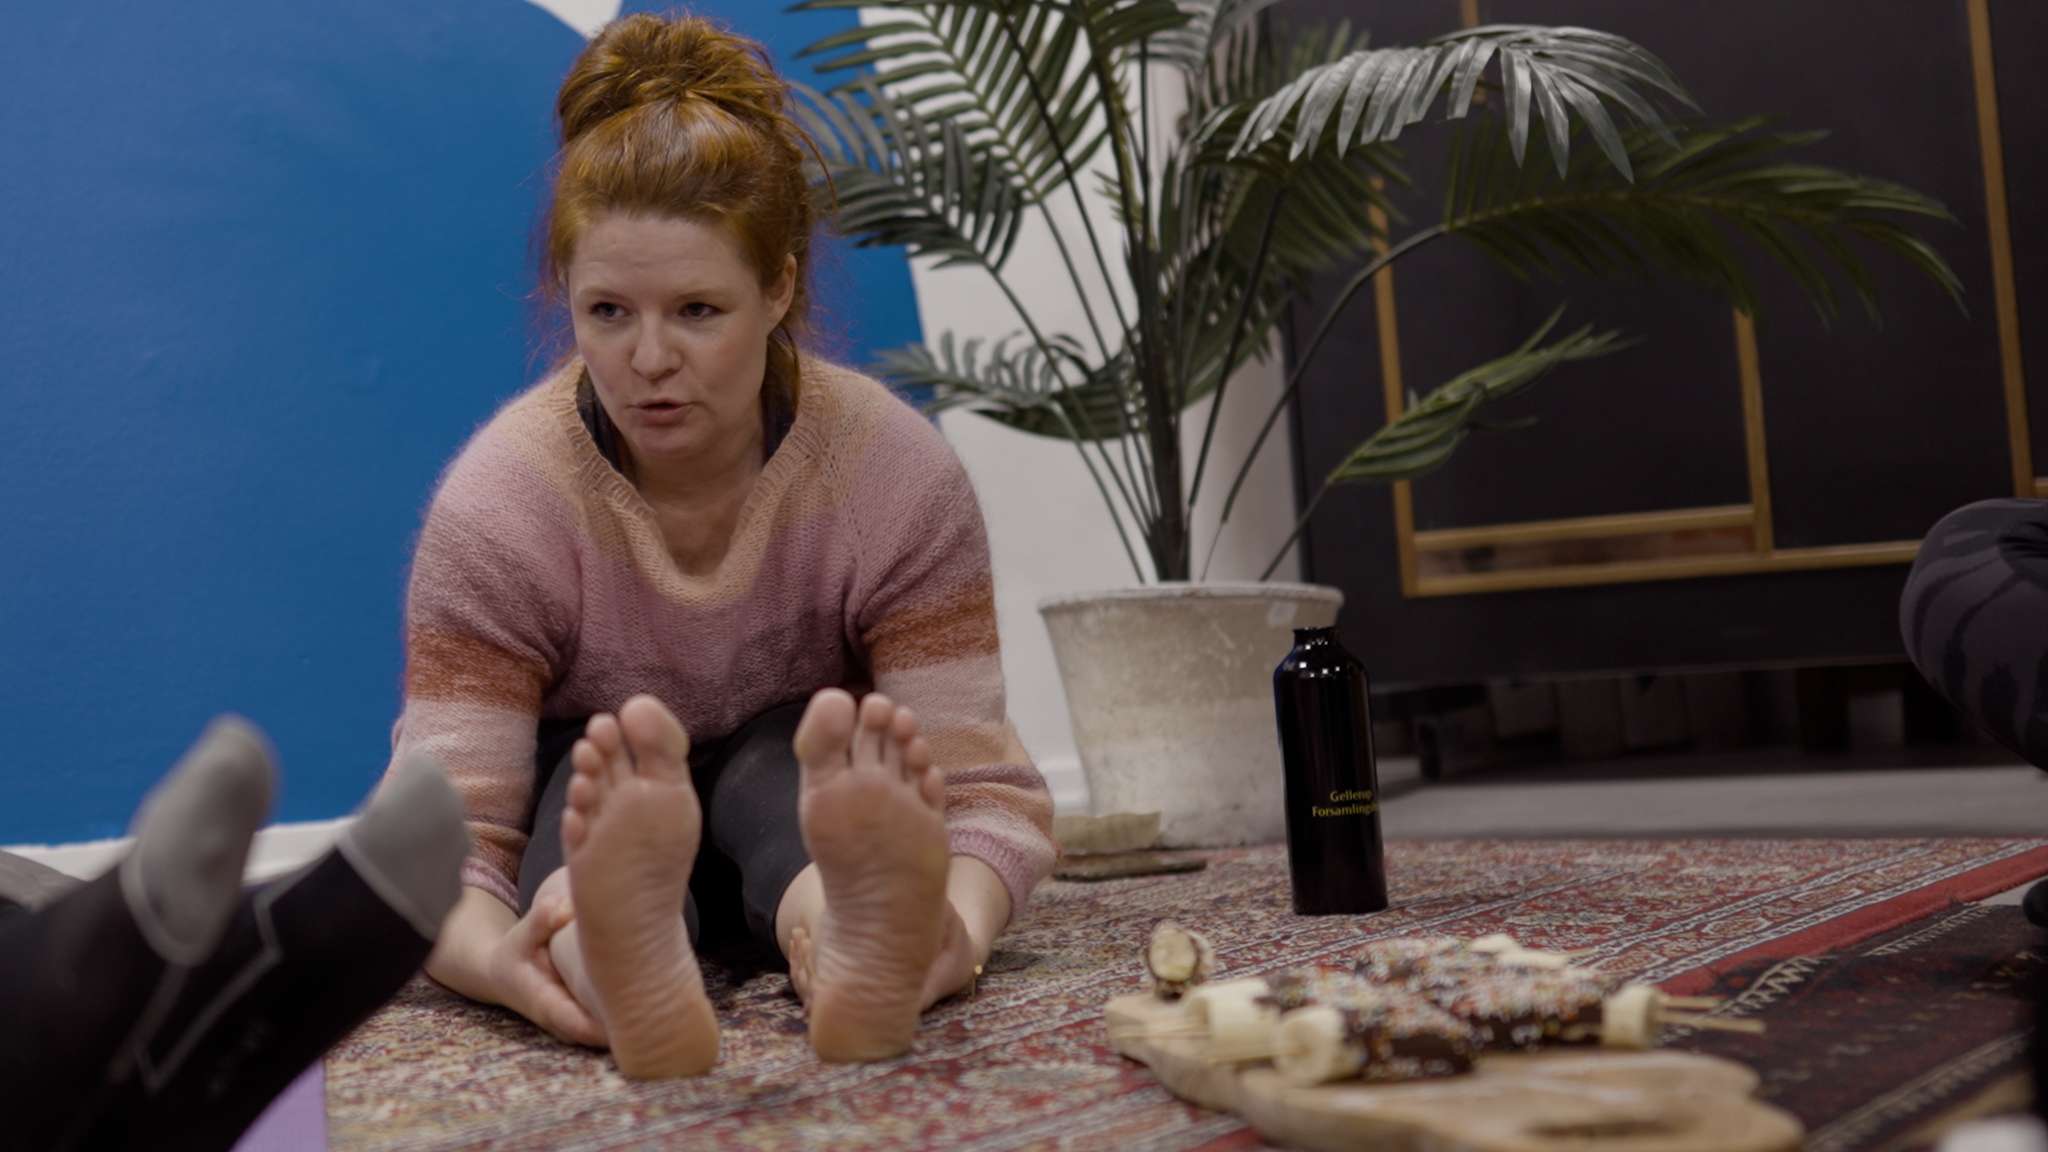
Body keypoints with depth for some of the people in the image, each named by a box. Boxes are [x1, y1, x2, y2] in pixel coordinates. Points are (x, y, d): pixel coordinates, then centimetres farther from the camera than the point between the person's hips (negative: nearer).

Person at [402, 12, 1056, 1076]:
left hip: (798, 808, 0)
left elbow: (980, 784, -22)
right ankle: (620, 970, -64)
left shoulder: (894, 474, -17)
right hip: (584, 834, 0)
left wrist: (959, 927, -47)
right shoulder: (497, 503, -18)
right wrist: (497, 959, -50)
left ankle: (864, 945, -64)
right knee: (587, 774, -32)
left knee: (790, 760, -32)